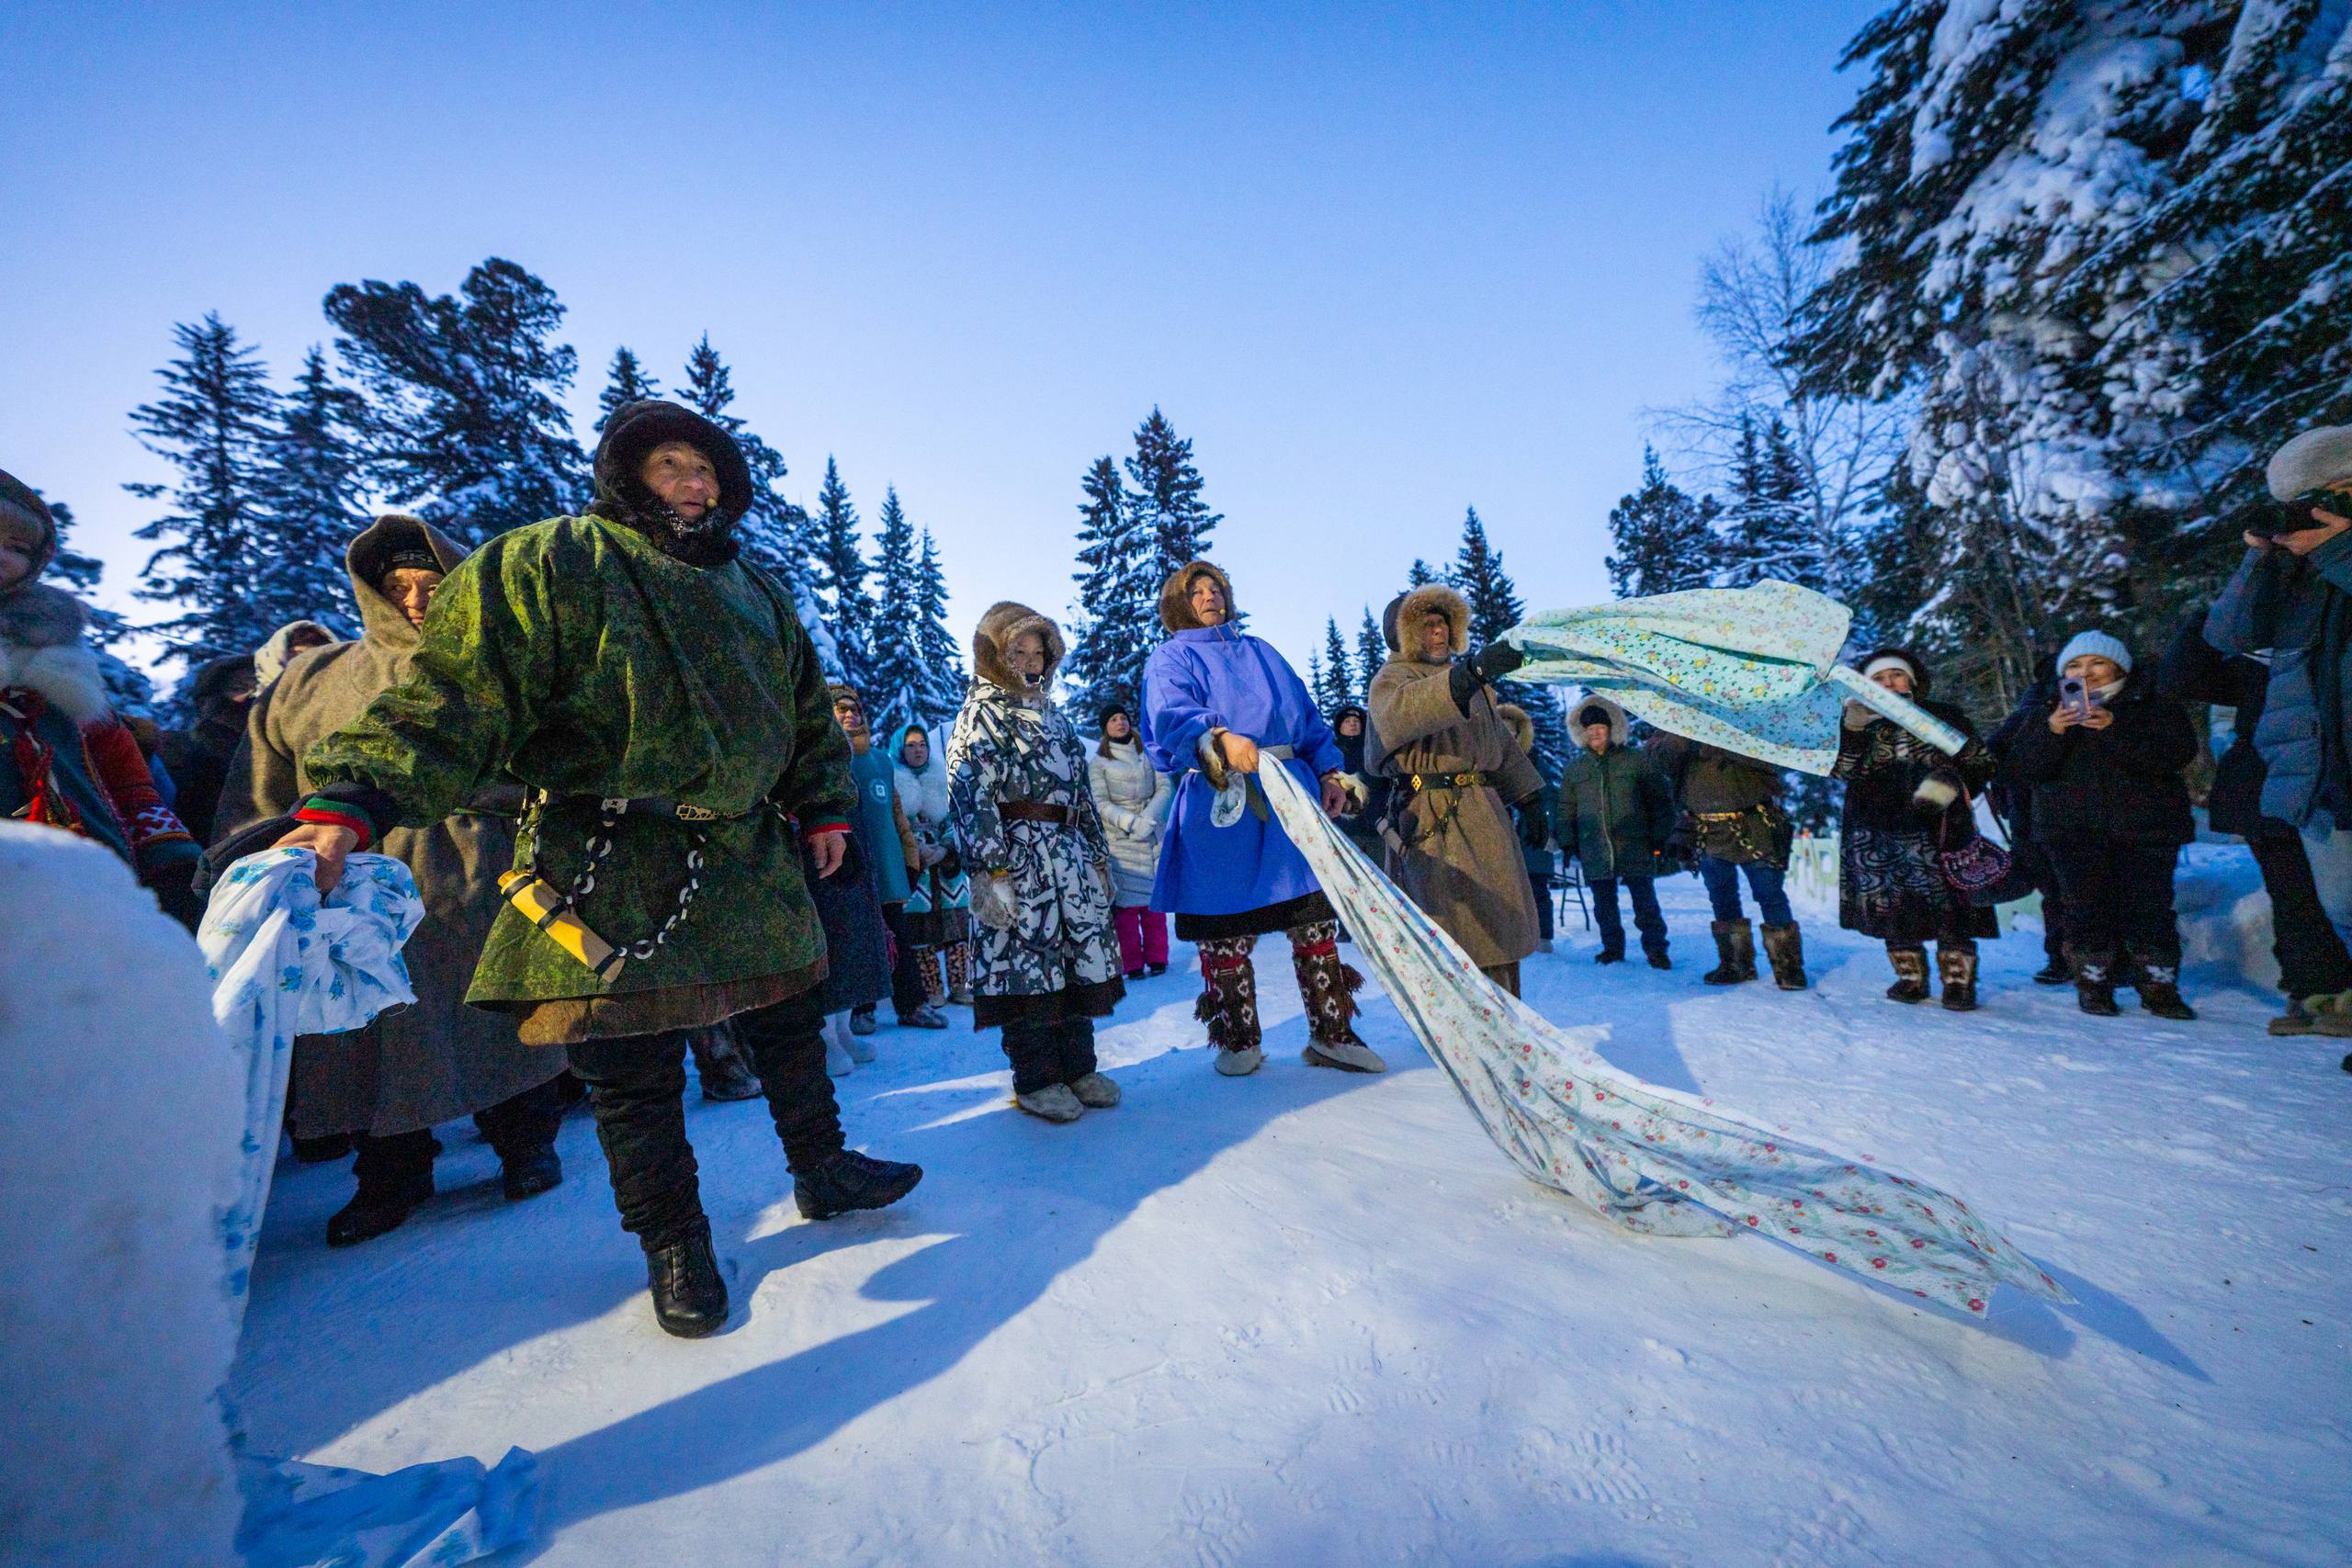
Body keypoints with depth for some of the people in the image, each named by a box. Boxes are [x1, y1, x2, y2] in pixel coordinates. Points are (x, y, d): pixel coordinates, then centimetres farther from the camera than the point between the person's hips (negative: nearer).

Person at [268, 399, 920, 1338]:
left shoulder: (756, 594, 15)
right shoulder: (548, 565, -2)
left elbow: (808, 713, 20)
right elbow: (452, 695, -13)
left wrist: (824, 808, 15)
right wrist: (351, 805, -25)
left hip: (752, 858, 5)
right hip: (612, 871, -5)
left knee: (789, 1025, 15)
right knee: (632, 1070, 4)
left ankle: (822, 1170, 36)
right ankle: (672, 1241, 25)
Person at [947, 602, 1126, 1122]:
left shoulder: (1052, 715, 21)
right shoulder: (981, 715, -1)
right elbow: (970, 795, -12)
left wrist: (1100, 857, 20)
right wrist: (990, 869, -20)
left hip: (1071, 855, 7)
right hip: (1019, 857, -7)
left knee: (1082, 959, 8)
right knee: (1026, 962, -3)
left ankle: (1078, 1067, 21)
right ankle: (1035, 1079, 11)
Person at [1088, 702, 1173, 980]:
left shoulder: (1148, 754, 12)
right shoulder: (1098, 762, 4)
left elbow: (1164, 787, 4)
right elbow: (1100, 803, -4)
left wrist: (1149, 817, -13)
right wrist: (1132, 822, -18)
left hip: (1154, 835, 3)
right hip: (1119, 839, -2)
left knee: (1154, 896, 3)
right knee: (1126, 900, -6)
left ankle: (1157, 957, 13)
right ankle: (1132, 963, 2)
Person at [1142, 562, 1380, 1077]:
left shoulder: (1262, 652, 25)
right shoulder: (1170, 660, 9)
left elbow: (1307, 715, 22)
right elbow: (1172, 714, -13)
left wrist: (1328, 771, 9)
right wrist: (1221, 736, -32)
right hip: (1221, 800, -4)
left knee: (1315, 916, 3)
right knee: (1225, 927, 0)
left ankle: (1331, 1034, 14)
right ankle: (1239, 1041, 17)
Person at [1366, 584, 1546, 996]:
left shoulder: (1472, 678, 24)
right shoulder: (1392, 679, -2)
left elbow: (1501, 741, 30)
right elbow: (1403, 710, -28)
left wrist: (1528, 798, 22)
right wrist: (1471, 672, -41)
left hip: (1486, 813, 8)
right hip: (1437, 822, -8)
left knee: (1501, 932, 13)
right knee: (1469, 935, -12)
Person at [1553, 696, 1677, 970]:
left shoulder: (1637, 759, 2)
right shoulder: (1573, 768, 10)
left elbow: (1660, 799, 3)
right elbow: (1565, 810, 16)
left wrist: (1660, 839, -2)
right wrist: (1568, 842, 8)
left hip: (1635, 848, -3)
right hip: (1594, 852, 3)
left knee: (1645, 902, 3)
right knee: (1604, 905, 10)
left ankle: (1655, 948, 17)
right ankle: (1612, 947, 24)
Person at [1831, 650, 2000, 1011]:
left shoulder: (1944, 716, 10)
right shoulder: (1862, 725, 12)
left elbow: (1981, 763, 9)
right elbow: (1840, 770, -4)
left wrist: (1951, 783, -11)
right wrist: (1852, 729, -18)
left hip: (1936, 825, -1)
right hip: (1876, 829, 2)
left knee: (1947, 901, -7)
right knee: (1891, 905, 2)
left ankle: (1958, 979, 3)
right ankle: (1910, 976, 13)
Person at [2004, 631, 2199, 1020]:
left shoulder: (2153, 704, 8)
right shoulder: (2052, 712, 12)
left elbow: (2178, 752, -9)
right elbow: (2028, 768, 0)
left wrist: (2115, 729, -21)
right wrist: (2052, 732, -17)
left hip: (2144, 826, 0)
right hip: (2075, 829, 1)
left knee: (2148, 906, -5)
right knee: (2088, 905, -4)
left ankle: (2159, 984, 9)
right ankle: (2093, 983, 5)